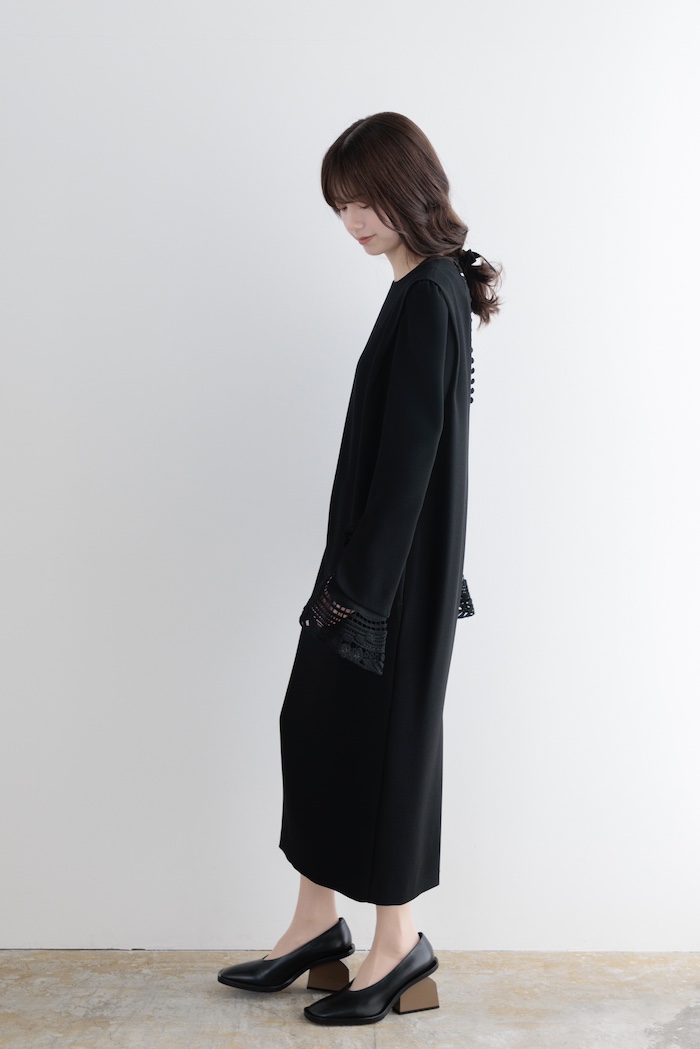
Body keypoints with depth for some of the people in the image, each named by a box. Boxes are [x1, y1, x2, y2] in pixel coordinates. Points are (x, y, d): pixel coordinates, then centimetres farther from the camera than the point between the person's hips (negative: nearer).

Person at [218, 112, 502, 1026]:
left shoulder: (428, 298, -16)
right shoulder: (427, 289, 13)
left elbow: (411, 452, -21)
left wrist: (362, 584, -18)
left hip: (396, 565, -10)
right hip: (373, 551, 10)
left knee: (381, 735, 2)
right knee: (314, 721, 14)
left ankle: (401, 945, 22)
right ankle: (319, 923, 28)